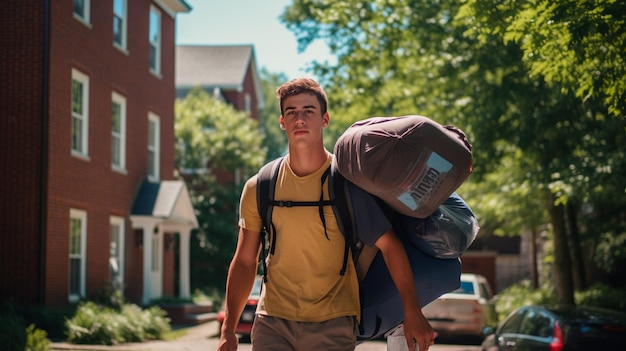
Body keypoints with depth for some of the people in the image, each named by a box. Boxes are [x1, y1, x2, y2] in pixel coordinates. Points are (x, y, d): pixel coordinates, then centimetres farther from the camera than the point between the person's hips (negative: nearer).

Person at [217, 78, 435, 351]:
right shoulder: (259, 188, 3)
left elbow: (389, 245, -8)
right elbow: (244, 261, 9)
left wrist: (412, 313, -16)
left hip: (333, 325, -2)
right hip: (272, 322, 2)